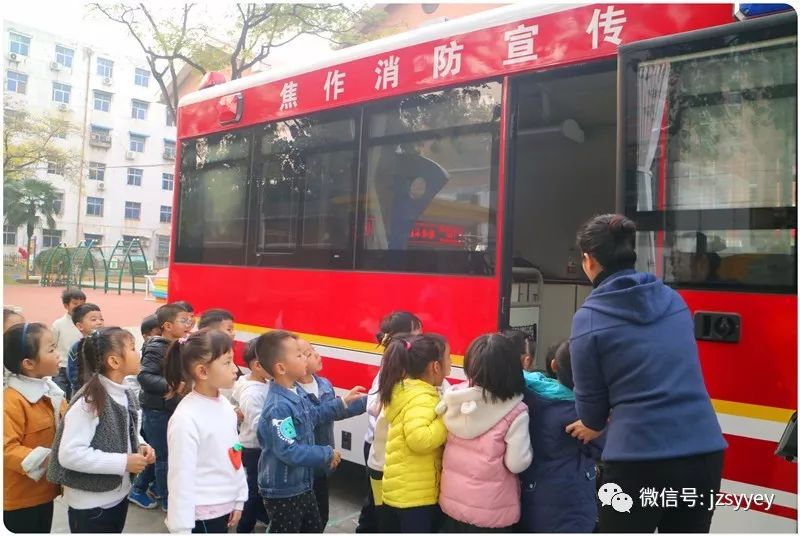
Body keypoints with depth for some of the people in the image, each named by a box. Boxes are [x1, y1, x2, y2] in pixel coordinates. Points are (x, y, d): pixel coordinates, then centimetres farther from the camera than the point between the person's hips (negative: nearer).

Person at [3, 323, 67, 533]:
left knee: (44, 529, 21)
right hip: (20, 498, -8)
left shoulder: (51, 390, 2)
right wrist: (45, 459, -30)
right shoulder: (12, 401, -24)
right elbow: (6, 449, -29)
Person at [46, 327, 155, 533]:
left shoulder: (126, 394, 1)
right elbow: (69, 454, -27)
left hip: (119, 495, 8)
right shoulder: (89, 401, -24)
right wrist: (123, 462, -25)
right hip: (90, 505, -7)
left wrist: (140, 445, -4)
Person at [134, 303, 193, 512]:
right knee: (163, 456, 3)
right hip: (156, 411, -8)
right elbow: (144, 376, -28)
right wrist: (169, 386, -35)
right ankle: (166, 499, 17)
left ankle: (138, 489, 35)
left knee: (158, 454, 18)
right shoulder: (155, 349, -17)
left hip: (171, 409, 8)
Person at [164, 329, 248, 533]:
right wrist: (181, 529, -15)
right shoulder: (186, 418, -21)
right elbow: (181, 478, -19)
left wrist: (239, 499, 12)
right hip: (201, 514, -7)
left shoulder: (225, 405, 1)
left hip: (224, 507, 7)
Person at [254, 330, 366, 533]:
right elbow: (288, 451, -33)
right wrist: (328, 454, -23)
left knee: (314, 529, 25)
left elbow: (313, 415, 17)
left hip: (302, 485, 9)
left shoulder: (295, 391, -2)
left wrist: (343, 402, 14)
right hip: (282, 491, -9)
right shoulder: (279, 407, -31)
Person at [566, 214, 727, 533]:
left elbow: (589, 401, 0)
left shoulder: (589, 317, -7)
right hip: (704, 453, 5)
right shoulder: (674, 300, 9)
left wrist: (593, 425, 24)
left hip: (638, 461, -5)